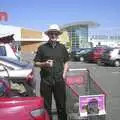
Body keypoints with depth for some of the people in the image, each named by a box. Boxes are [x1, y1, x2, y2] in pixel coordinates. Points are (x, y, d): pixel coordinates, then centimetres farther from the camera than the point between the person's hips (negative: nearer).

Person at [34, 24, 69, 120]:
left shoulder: (62, 47, 10)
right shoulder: (42, 48, 2)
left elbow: (66, 62, 16)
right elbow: (36, 63, 5)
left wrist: (64, 73, 3)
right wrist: (45, 64, -14)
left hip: (59, 80, 2)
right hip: (46, 80, -1)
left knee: (61, 104, 9)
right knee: (46, 105, 7)